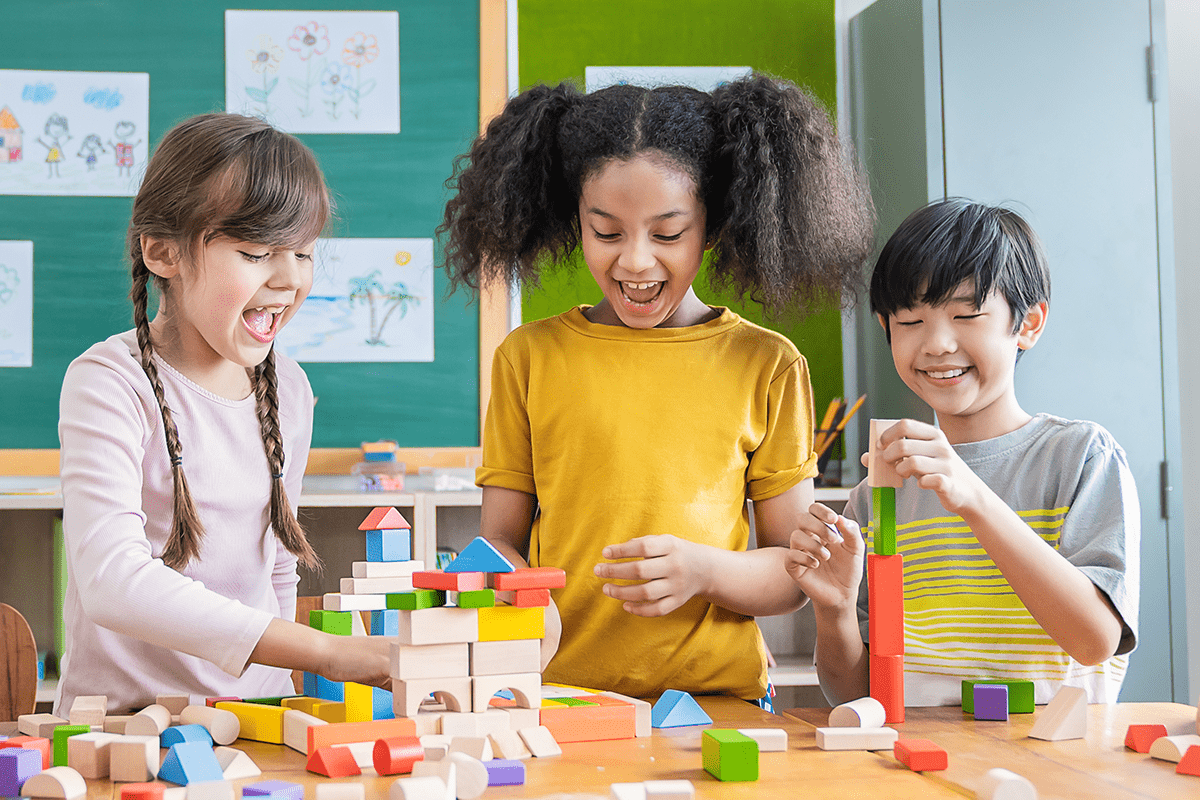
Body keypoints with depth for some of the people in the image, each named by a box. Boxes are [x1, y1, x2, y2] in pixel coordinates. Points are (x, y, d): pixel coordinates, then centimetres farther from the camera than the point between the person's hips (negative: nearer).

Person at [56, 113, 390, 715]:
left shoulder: (288, 387, 9)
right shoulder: (108, 384, -12)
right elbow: (112, 581, -26)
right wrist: (326, 652, -30)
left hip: (259, 715, 5)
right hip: (124, 715, -5)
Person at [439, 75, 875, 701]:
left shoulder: (767, 367, 6)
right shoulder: (528, 359, 8)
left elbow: (795, 569, 8)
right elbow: (500, 539, 11)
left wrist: (703, 570, -12)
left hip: (720, 694, -2)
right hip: (558, 692, 2)